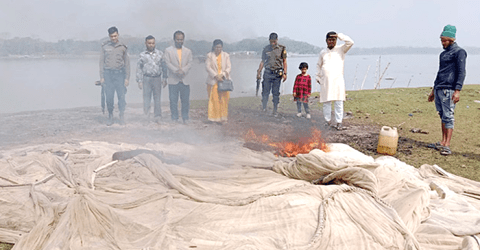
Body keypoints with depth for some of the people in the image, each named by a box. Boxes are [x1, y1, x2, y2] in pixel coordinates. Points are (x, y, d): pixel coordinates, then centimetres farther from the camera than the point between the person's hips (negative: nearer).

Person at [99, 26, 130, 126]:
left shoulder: (122, 47, 5)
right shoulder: (105, 46, 7)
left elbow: (127, 63, 7)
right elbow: (101, 62, 9)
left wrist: (127, 78, 1)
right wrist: (101, 77, 2)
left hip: (119, 74, -1)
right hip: (108, 73, 1)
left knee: (121, 96, -3)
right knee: (109, 97, 0)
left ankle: (122, 117, 8)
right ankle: (110, 117, 12)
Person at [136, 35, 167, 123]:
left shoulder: (160, 54, 9)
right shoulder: (142, 55, 8)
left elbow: (164, 67, 11)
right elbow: (139, 68, 10)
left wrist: (164, 79, 5)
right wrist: (139, 81, 4)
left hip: (157, 78, 0)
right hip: (146, 78, 0)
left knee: (157, 98, -1)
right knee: (146, 98, 0)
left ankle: (157, 116, 2)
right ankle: (146, 116, 9)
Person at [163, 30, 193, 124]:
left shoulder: (188, 51, 14)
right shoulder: (168, 50, 8)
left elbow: (190, 64, 2)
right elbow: (168, 63, -4)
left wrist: (183, 71, -16)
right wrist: (176, 71, -19)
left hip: (185, 80, 1)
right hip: (173, 80, -1)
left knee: (185, 100, 2)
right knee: (173, 100, 0)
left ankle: (185, 118, 12)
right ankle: (174, 118, 9)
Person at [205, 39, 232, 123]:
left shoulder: (226, 55, 9)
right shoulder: (209, 55, 5)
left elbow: (229, 67, 3)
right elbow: (208, 67, -4)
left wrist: (223, 75, -14)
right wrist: (215, 76, -16)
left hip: (224, 80, 1)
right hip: (213, 81, -1)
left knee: (223, 100, -1)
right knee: (213, 99, -4)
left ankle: (223, 117, 6)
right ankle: (214, 117, 3)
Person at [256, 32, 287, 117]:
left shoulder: (282, 49, 0)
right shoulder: (266, 49, 5)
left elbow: (284, 61, 3)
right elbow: (262, 61, 10)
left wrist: (285, 73, -4)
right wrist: (259, 72, 6)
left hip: (278, 74, -1)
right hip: (267, 73, 1)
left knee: (276, 93, 3)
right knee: (266, 91, 0)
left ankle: (275, 110, 12)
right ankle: (264, 106, 18)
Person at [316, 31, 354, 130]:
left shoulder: (341, 49, 7)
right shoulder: (323, 52, 14)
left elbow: (350, 42, -9)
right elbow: (319, 65, 24)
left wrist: (339, 35, -7)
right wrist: (318, 76, 18)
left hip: (338, 80, -2)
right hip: (325, 81, 2)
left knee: (339, 102, -4)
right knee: (326, 102, 5)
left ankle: (339, 123, 1)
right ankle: (327, 121, 16)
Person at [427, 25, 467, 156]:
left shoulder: (459, 52, -4)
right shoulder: (443, 53, 20)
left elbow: (461, 72, -12)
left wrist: (457, 90, -20)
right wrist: (433, 90, 27)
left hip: (449, 90, -8)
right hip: (439, 89, 8)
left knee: (448, 116, -9)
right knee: (442, 116, 9)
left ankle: (447, 146, -9)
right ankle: (442, 142, 15)